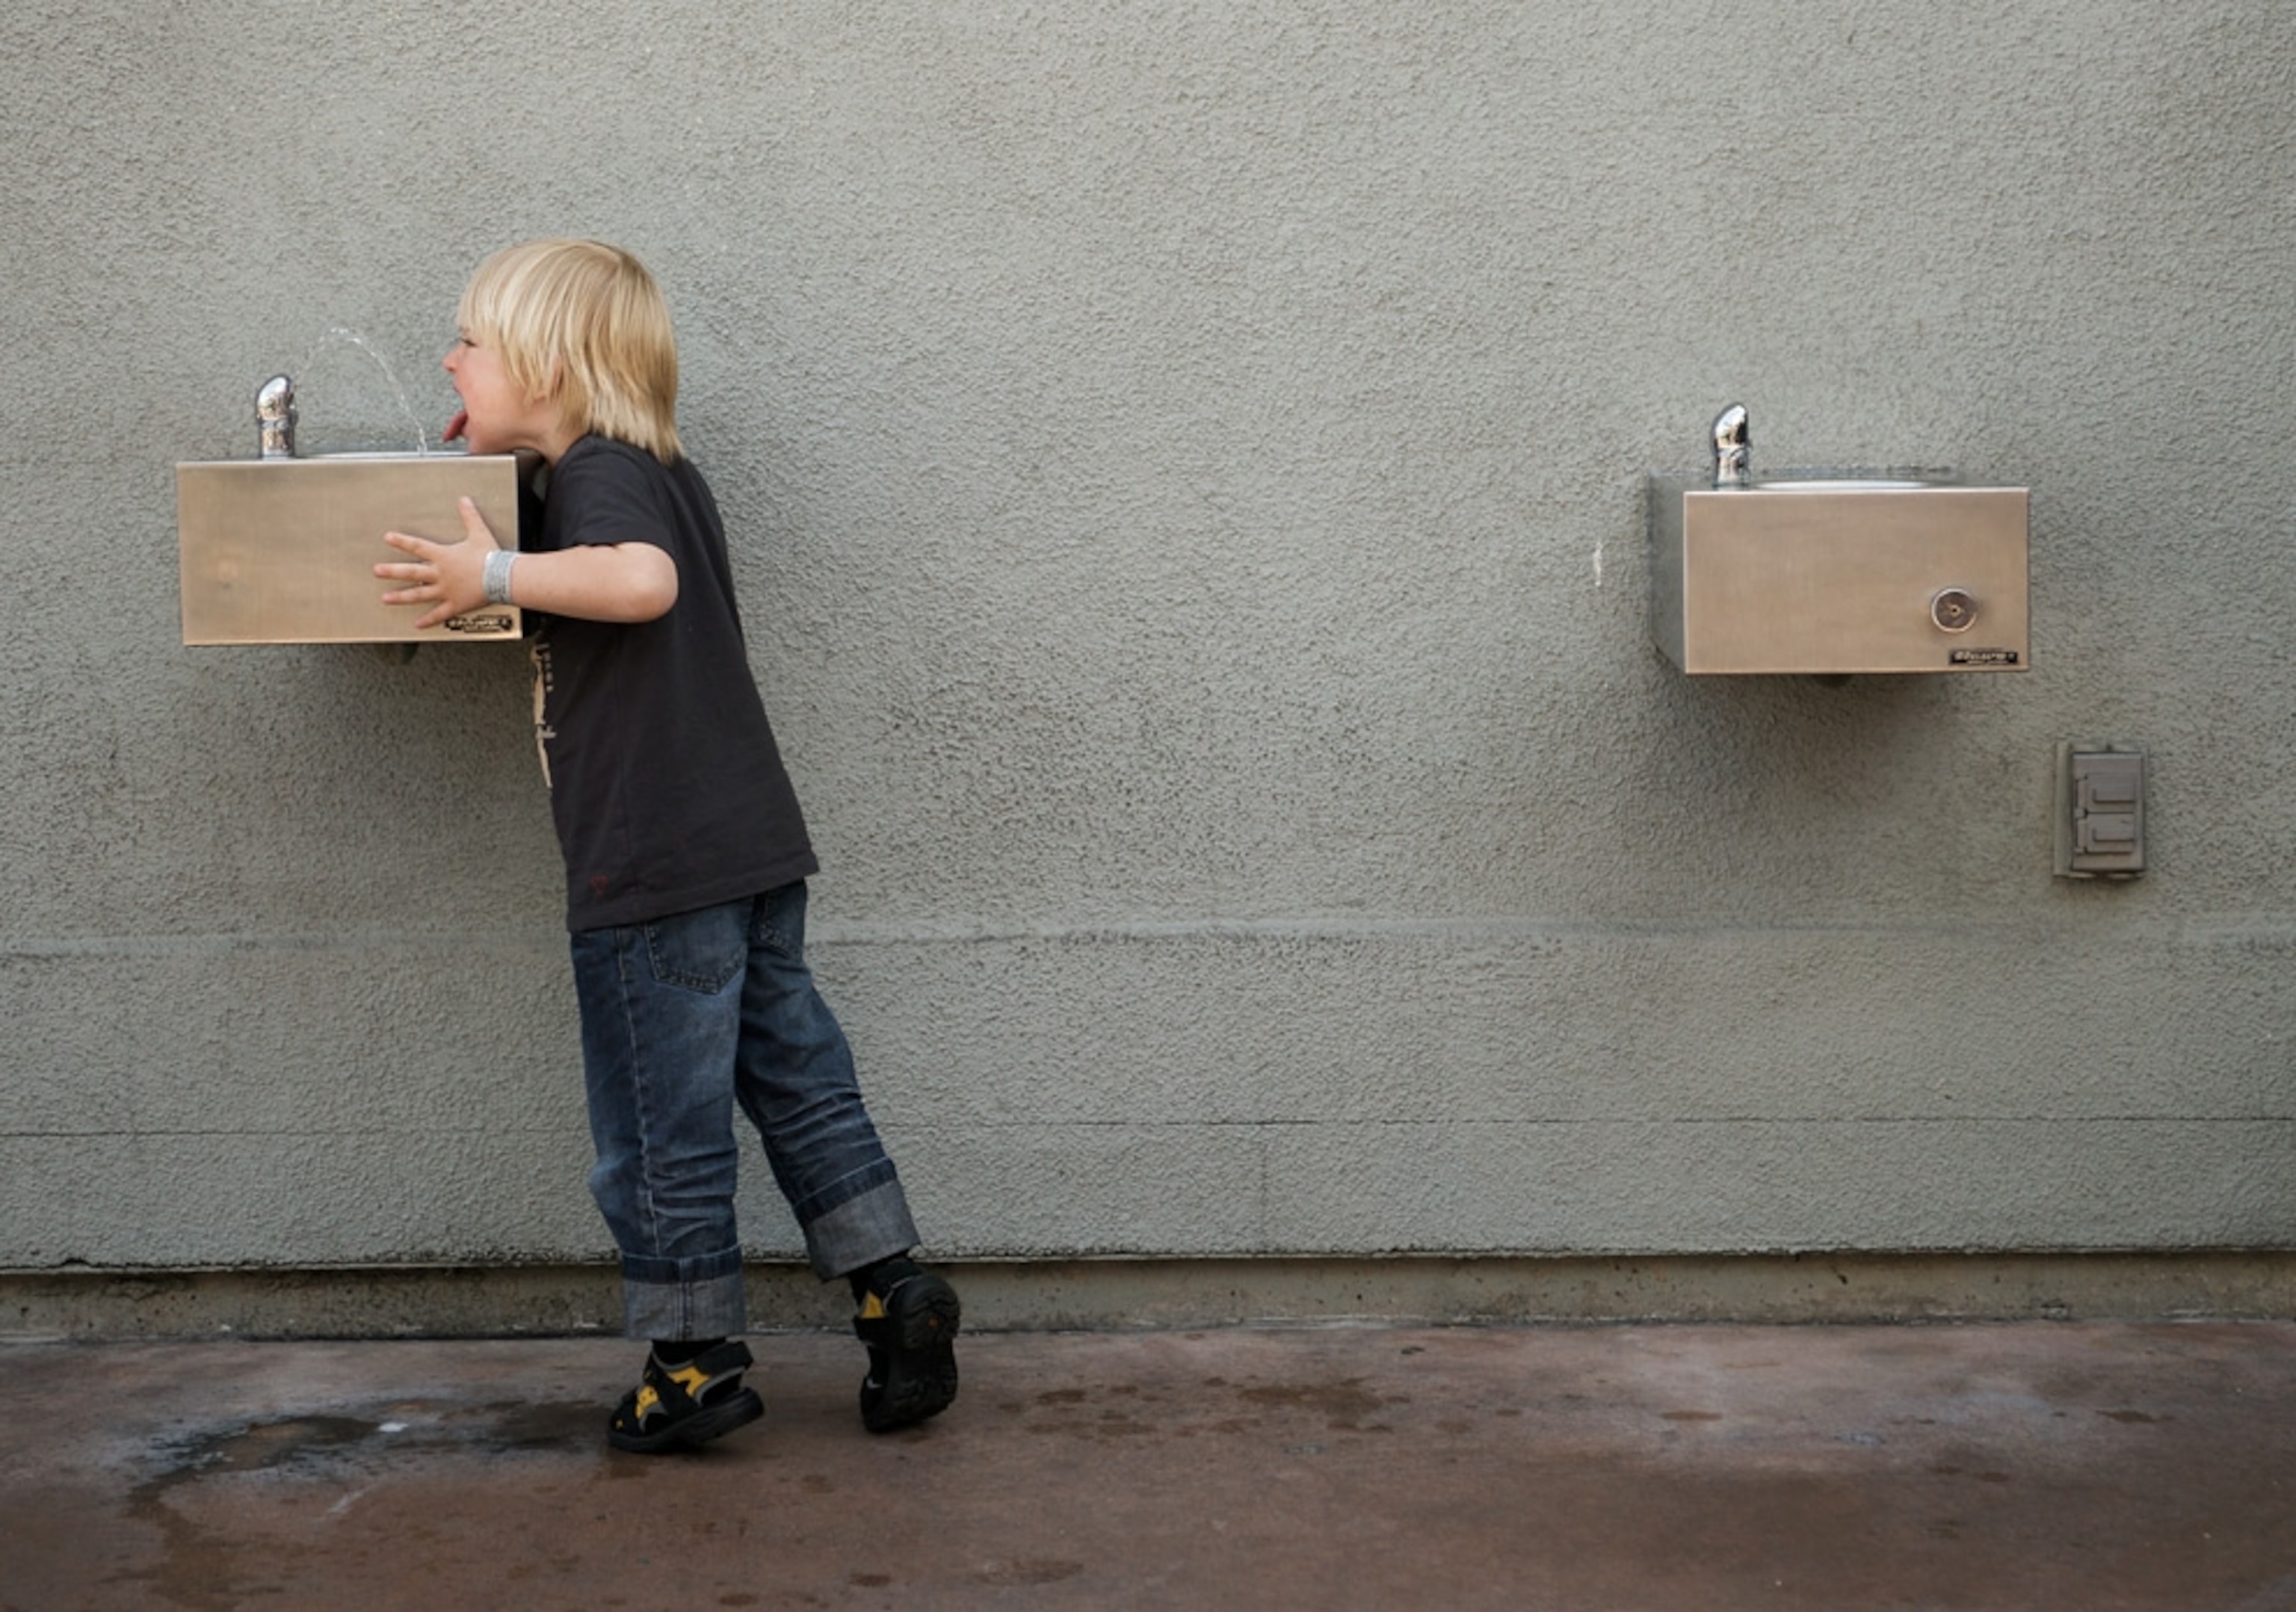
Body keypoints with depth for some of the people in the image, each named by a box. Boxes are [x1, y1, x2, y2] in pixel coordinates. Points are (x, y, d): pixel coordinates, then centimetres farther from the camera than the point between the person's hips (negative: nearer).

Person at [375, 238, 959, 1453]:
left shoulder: (599, 472, -12)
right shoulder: (660, 471, 16)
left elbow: (641, 580, -32)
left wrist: (497, 574, -26)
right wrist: (509, 461, 25)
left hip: (658, 867, -9)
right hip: (752, 848, 9)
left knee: (663, 1128, 2)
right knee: (797, 1079, 16)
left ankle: (696, 1363, 12)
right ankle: (894, 1287, 14)